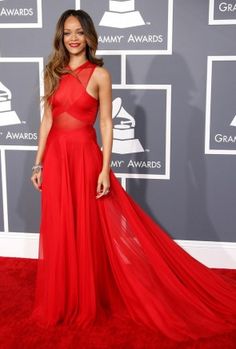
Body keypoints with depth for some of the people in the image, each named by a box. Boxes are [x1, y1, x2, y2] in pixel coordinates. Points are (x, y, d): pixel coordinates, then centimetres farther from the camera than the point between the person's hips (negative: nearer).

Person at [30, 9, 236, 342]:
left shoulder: (99, 74, -3)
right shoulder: (54, 73, 10)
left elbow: (106, 124, -6)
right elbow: (47, 120, 10)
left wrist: (105, 169, -13)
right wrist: (38, 163, 6)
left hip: (84, 156, -4)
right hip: (56, 157, 4)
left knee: (87, 230, 4)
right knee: (59, 231, 11)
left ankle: (88, 302, 21)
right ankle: (60, 301, 27)